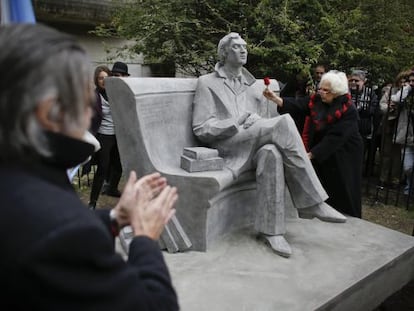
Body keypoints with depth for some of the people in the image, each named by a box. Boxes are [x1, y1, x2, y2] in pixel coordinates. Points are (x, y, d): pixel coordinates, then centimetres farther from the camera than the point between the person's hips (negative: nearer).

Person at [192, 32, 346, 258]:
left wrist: (257, 120, -4)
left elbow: (266, 124, 22)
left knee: (272, 154, -35)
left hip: (254, 147, 5)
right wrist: (237, 122, -15)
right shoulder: (207, 83, 10)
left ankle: (270, 229, -27)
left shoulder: (252, 85, 26)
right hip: (228, 149, -4)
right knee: (285, 122, -26)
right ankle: (313, 203, -22)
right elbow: (201, 129, -1)